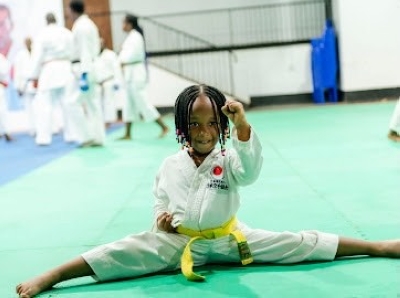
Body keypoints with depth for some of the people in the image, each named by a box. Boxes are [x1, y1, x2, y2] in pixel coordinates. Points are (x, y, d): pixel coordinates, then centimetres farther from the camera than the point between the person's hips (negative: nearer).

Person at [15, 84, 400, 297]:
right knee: (120, 254, -20)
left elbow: (250, 170, -29)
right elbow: (160, 203, 10)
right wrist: (161, 220, -14)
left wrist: (242, 126, -43)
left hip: (228, 239, 0)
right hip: (177, 241, 0)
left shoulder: (227, 160, -7)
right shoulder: (169, 167, -2)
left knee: (300, 244, -9)